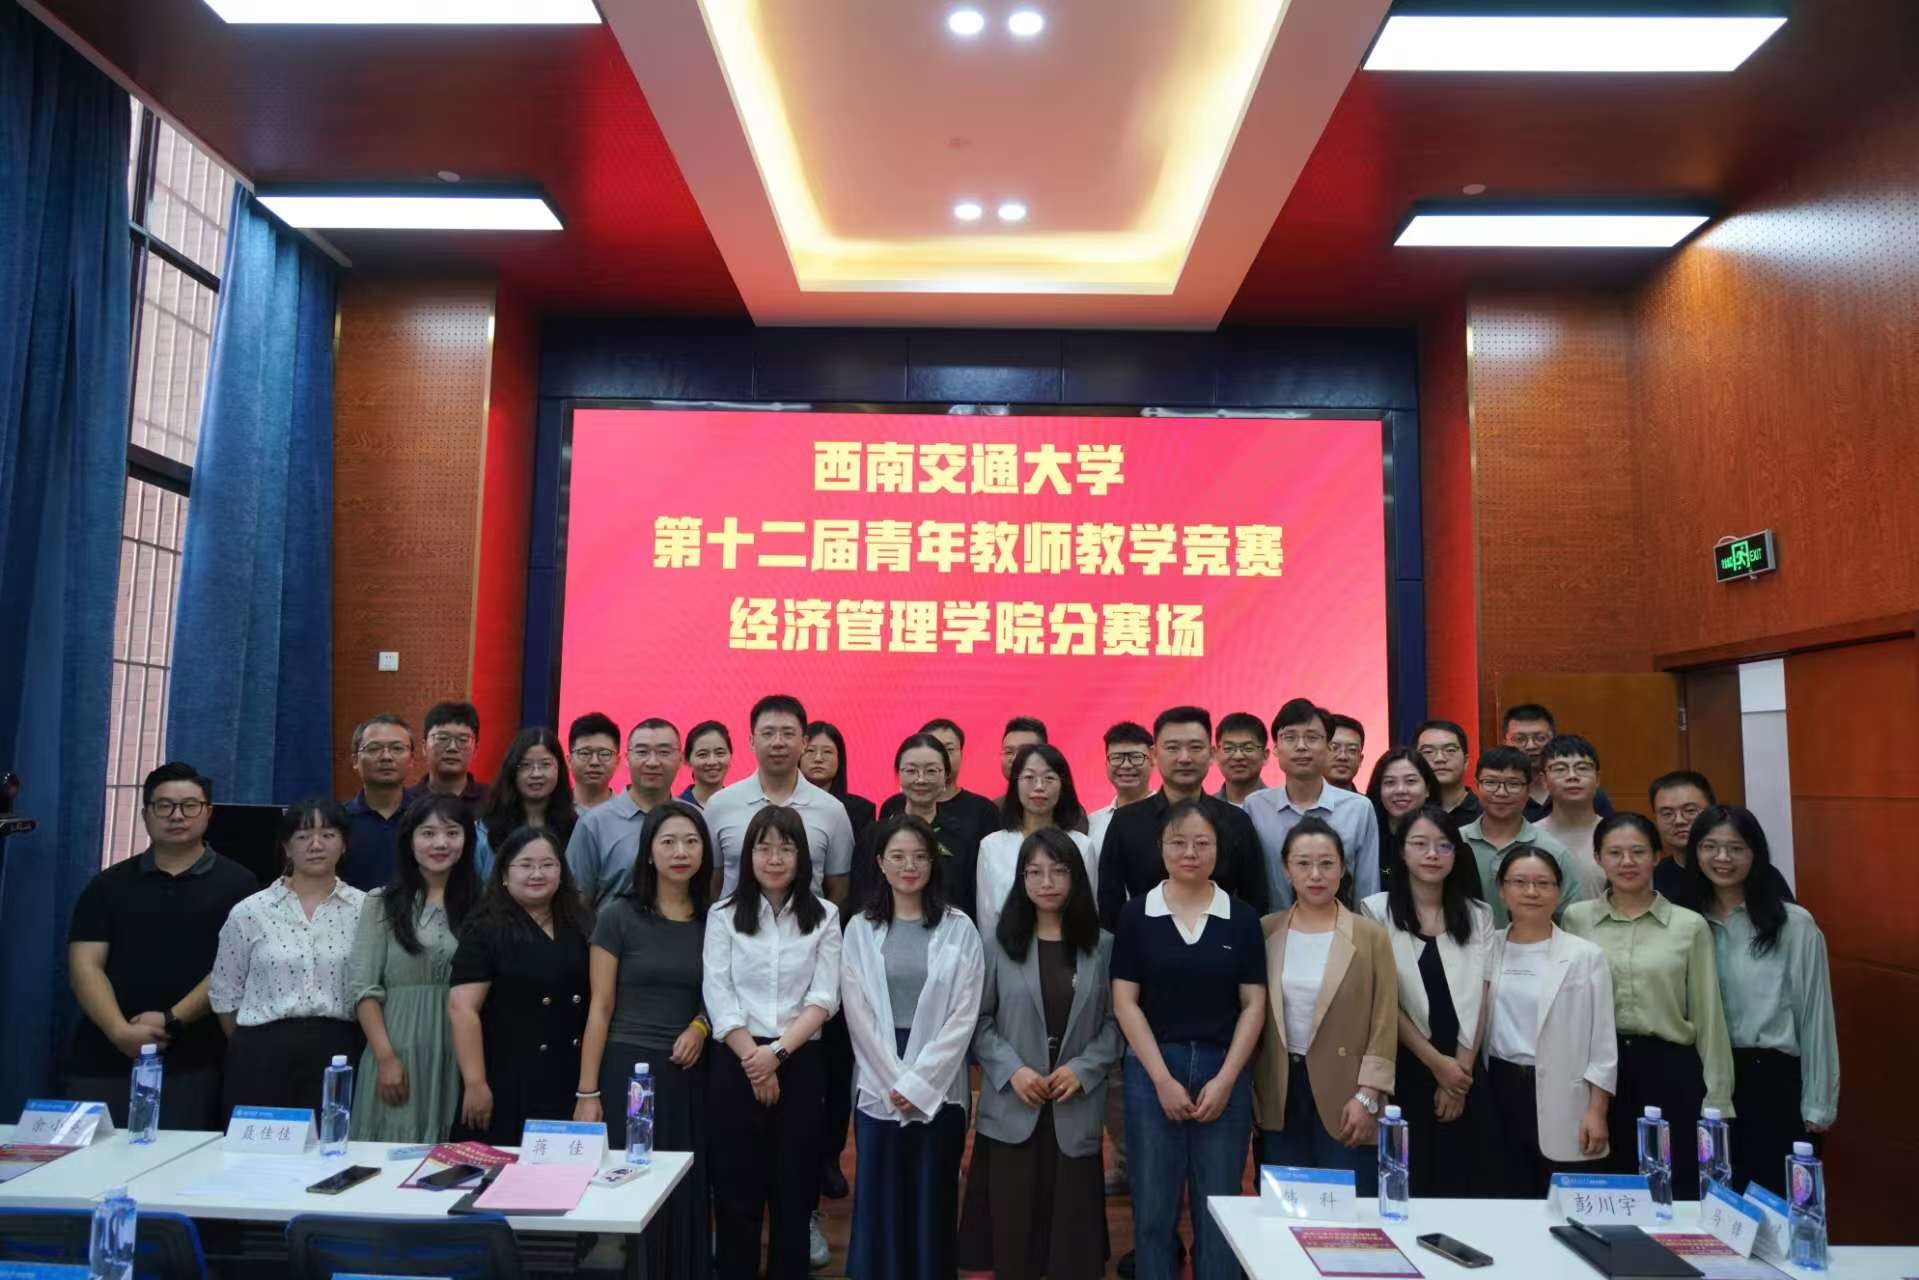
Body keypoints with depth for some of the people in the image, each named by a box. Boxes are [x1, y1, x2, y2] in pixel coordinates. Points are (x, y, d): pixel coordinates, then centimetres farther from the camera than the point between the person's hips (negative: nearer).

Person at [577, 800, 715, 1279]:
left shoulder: (713, 920, 6)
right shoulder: (618, 916, -4)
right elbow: (600, 1008, -4)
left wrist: (701, 1026, -4)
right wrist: (587, 1092, -7)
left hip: (689, 1072, 3)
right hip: (628, 1068, -3)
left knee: (687, 1193, 6)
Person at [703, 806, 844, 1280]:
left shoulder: (824, 916, 4)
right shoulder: (724, 914, 3)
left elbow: (824, 998, -3)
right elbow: (718, 996, -4)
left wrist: (777, 1052, -15)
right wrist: (753, 1060, -12)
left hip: (800, 1063, 0)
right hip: (737, 1063, 0)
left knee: (793, 1186, 7)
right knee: (736, 1187, 5)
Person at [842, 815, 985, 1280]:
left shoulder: (959, 929, 0)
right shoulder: (860, 929, 3)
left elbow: (964, 1016, -5)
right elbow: (858, 1016, -1)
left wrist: (918, 1083, -10)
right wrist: (894, 1083, -8)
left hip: (938, 1089, -1)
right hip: (879, 1088, 1)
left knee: (932, 1202, 7)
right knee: (880, 1202, 6)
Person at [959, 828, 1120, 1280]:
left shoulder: (1102, 946, 3)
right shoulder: (999, 943, 1)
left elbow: (1115, 1023, 1)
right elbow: (979, 1020, 0)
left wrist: (1083, 1069, -12)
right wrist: (1012, 1070, -12)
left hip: (1076, 1111, 1)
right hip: (1011, 1108, 0)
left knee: (1073, 1225, 5)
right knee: (1011, 1225, 5)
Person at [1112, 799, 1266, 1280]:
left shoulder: (1241, 918, 3)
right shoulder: (1136, 914, 0)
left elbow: (1253, 1005, 2)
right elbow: (1125, 1003, -2)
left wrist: (1225, 1080, -7)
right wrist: (1163, 1078, -9)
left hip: (1225, 1072, 1)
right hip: (1152, 1071, -1)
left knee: (1219, 1210, 8)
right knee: (1153, 1209, 7)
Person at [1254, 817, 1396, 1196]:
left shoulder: (1370, 936, -3)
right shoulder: (1265, 932, 3)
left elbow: (1384, 1025, -4)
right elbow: (1252, 1015, 6)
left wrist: (1366, 1096, -9)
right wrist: (1249, 1091, 2)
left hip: (1343, 1094, -2)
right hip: (1280, 1094, 2)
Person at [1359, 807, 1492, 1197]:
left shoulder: (1478, 915, 9)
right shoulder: (1377, 910, -2)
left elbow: (1479, 999, 4)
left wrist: (1461, 1067, -5)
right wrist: (1436, 1062, -8)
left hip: (1464, 1074, 3)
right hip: (1404, 1070, -3)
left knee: (1460, 1186, 6)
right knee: (1404, 1189, 2)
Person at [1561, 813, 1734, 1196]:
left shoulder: (1691, 925, 1)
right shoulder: (1575, 918, 3)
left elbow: (1708, 1018, 3)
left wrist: (1716, 1101, 1)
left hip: (1670, 1072, -1)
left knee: (1675, 1198, 3)